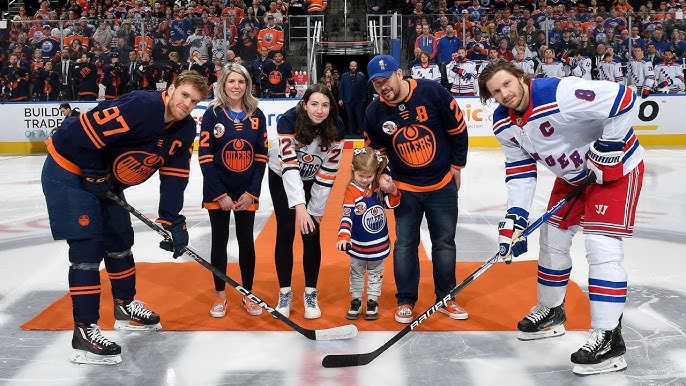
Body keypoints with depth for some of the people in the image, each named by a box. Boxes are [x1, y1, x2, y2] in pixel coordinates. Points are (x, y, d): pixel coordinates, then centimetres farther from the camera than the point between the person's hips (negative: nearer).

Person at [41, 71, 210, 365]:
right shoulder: (139, 106, -30)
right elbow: (83, 132, -31)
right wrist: (95, 175, -19)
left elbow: (174, 177, -2)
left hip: (105, 180, 9)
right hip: (69, 171, -9)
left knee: (120, 240, 17)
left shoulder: (185, 130, -3)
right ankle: (84, 331, -8)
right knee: (88, 247, -13)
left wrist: (173, 222, -10)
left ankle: (125, 307, 35)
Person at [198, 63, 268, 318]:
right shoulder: (213, 114, -6)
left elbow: (261, 157, 1)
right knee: (220, 242, 8)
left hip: (247, 193, 2)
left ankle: (248, 295, 22)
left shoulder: (256, 115, 1)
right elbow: (205, 158, -9)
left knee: (246, 241, 9)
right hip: (217, 193, -2)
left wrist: (251, 192, -7)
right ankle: (220, 296, 21)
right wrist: (221, 195, -13)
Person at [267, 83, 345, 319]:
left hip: (312, 179, 1)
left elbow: (328, 172, -18)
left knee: (311, 233, -5)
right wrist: (299, 206, -47)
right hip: (282, 176, -1)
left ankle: (311, 293, 9)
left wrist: (316, 210, -15)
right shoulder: (288, 120, -31)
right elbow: (289, 164, -38)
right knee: (285, 232, -3)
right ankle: (285, 293, 10)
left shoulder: (336, 128, -24)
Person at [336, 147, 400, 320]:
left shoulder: (379, 186, -7)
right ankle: (356, 300, 28)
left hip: (379, 243, 3)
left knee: (376, 272, 15)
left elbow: (392, 203, 2)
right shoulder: (352, 192, -19)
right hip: (358, 244, -3)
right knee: (356, 272, 14)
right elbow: (347, 216, -25)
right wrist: (344, 237, -38)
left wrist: (393, 191, -19)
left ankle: (372, 301, 29)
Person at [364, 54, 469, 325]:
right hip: (405, 188, 1)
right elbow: (375, 151, 7)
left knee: (445, 242, 8)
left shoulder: (432, 93, -17)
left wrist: (457, 164, -1)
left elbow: (458, 128, -5)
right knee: (405, 244, 4)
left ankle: (446, 298, 23)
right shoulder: (375, 112, -9)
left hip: (442, 184, -1)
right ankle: (405, 300, 19)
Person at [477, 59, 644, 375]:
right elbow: (519, 170, -1)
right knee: (552, 237, 12)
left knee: (601, 245, -16)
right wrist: (514, 219, -9)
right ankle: (551, 312, 32)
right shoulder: (503, 124, -6)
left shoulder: (559, 94, -32)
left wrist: (608, 148, -26)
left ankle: (608, 338, -9)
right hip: (572, 175, 8)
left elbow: (624, 100, -30)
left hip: (616, 166, -8)